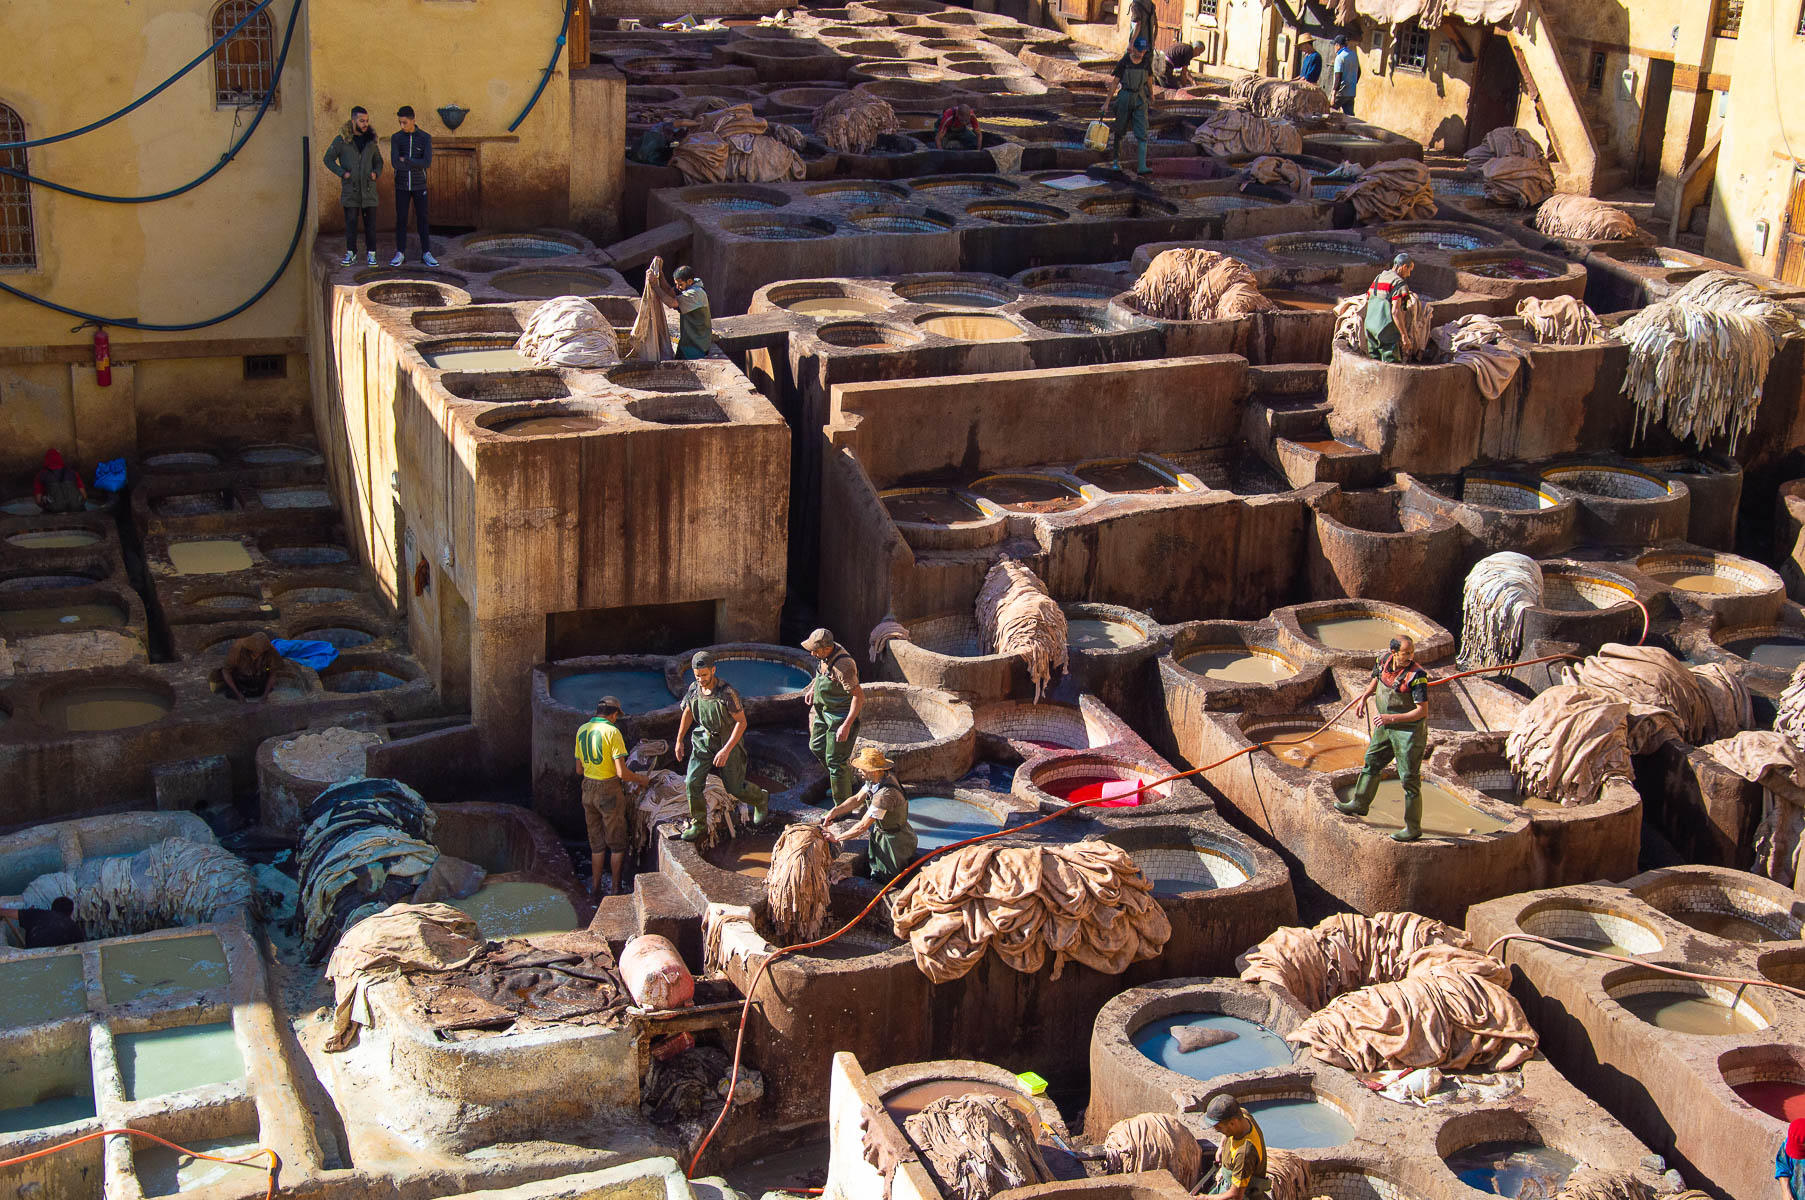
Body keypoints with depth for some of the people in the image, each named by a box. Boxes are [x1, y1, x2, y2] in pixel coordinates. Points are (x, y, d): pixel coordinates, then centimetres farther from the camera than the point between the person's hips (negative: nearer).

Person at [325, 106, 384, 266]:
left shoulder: (371, 140, 8)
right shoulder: (342, 140, -2)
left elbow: (378, 161, 19)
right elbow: (328, 159, 3)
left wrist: (376, 173, 0)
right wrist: (342, 173, -7)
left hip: (368, 187, 2)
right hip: (350, 188, -2)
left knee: (370, 223, 2)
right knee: (351, 223, 2)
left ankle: (371, 253, 8)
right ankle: (351, 253, 10)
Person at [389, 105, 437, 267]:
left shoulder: (426, 138, -7)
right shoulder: (395, 138, -4)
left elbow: (427, 163, -18)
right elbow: (394, 163, -15)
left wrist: (406, 160, -17)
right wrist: (415, 165, -18)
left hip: (419, 185, 0)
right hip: (401, 185, 0)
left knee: (422, 219, 2)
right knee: (401, 220, 1)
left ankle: (426, 254, 9)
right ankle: (400, 255, 8)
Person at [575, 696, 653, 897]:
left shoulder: (582, 730, 5)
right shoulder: (612, 732, -15)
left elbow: (579, 767, 13)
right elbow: (622, 772, -19)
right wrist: (641, 779, -2)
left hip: (588, 789, 6)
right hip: (608, 790, -6)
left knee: (596, 843, 16)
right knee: (616, 843, 8)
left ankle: (596, 888, 19)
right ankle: (615, 889, 12)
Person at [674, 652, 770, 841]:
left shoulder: (727, 693, -28)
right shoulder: (694, 689, -10)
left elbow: (742, 722, -24)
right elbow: (688, 713, 10)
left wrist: (726, 750, -30)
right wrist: (679, 740, 14)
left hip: (728, 740, -4)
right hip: (703, 740, 5)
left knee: (734, 787, 5)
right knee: (692, 782, -6)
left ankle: (760, 799, 37)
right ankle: (698, 824, 11)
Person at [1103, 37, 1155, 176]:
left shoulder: (1146, 63, 2)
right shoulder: (1123, 62, -7)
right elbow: (1115, 82, -4)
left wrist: (1151, 97, 30)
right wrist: (1107, 102, -4)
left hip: (1140, 99, 2)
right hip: (1125, 96, -2)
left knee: (1142, 133, -9)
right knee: (1120, 129, 9)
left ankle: (1142, 166, -15)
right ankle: (1116, 159, 29)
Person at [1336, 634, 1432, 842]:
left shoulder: (1416, 675, -26)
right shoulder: (1384, 660, -6)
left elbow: (1423, 711, -26)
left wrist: (1392, 718, -30)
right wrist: (1365, 696, 21)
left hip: (1409, 730, -8)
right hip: (1386, 726, 8)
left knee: (1409, 778, -3)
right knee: (1371, 762, 23)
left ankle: (1413, 828, 7)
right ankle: (1359, 804, 45)